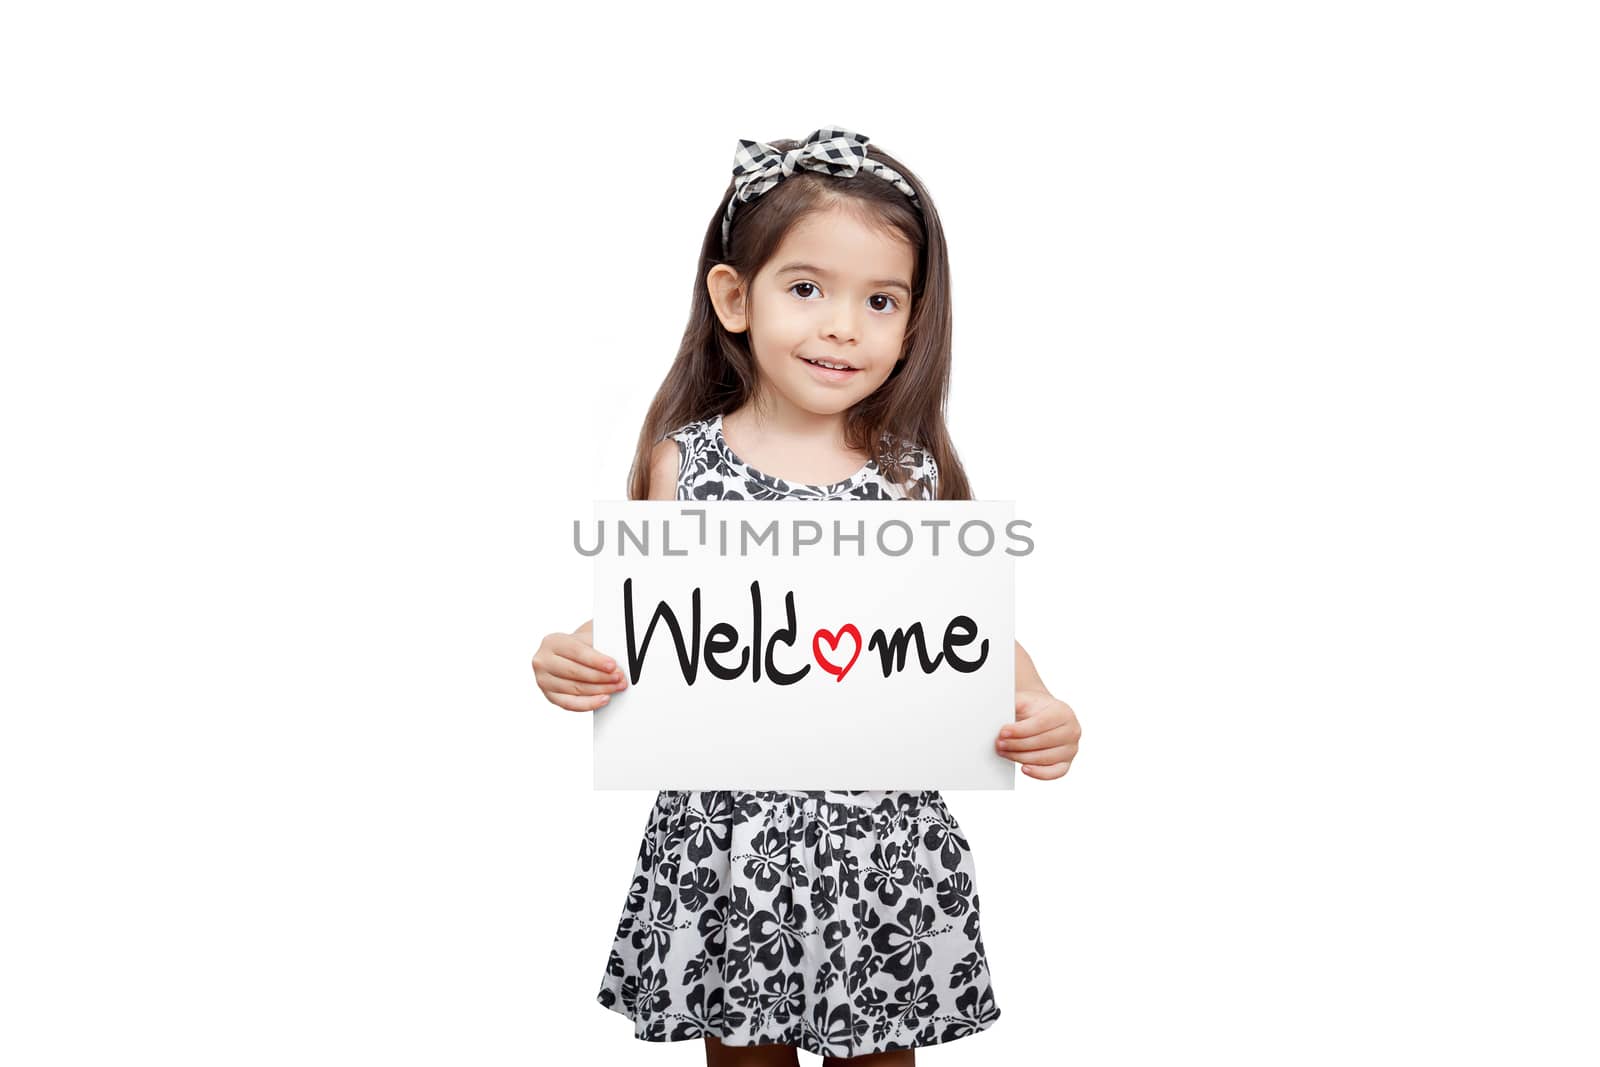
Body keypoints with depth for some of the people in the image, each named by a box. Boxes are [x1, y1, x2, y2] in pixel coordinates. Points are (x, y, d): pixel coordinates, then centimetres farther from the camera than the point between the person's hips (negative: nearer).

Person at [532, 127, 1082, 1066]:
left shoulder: (917, 474, -5)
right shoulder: (680, 461, -4)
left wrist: (1040, 711, -19)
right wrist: (573, 658, -16)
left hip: (883, 844, 0)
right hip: (724, 841, 1)